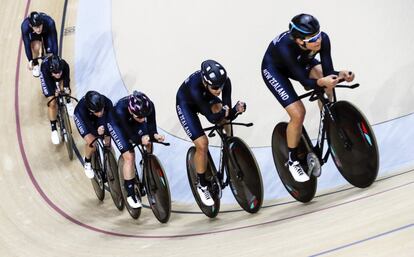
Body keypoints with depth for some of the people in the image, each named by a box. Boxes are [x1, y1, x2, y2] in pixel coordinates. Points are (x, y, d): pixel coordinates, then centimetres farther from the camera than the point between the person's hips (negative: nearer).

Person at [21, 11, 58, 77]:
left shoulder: (50, 23, -42)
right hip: (33, 34, 0)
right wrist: (30, 60, -26)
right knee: (36, 47, -27)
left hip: (47, 32, 0)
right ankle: (35, 64, 5)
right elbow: (27, 45, -30)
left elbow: (54, 42, -34)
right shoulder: (25, 26, -41)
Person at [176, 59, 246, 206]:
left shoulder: (224, 81, -32)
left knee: (222, 110, -25)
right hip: (185, 104, -5)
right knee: (202, 144, -15)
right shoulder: (195, 86, -43)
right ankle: (202, 185, 3)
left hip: (206, 98, 5)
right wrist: (224, 112, -55)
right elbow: (211, 117, -39)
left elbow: (227, 112, -29)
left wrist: (234, 111, -48)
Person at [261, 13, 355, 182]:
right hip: (273, 69, -5)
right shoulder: (286, 47, -42)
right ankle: (292, 161, 4)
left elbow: (327, 71, -27)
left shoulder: (322, 39, -31)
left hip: (301, 62, 5)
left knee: (327, 81, -22)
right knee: (298, 114, -18)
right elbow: (305, 81, -37)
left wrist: (340, 74, -47)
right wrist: (320, 82, -56)